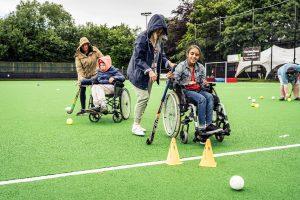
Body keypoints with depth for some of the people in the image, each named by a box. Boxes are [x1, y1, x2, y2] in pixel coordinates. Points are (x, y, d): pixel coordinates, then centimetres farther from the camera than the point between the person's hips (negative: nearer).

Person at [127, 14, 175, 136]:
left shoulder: (159, 40, 7)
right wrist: (149, 70, -31)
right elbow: (137, 58, -20)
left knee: (146, 98, 9)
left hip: (150, 74, 8)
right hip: (139, 73, -8)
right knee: (143, 97, -13)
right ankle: (136, 125, -1)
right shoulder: (143, 38, -16)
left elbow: (161, 56, 13)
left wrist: (169, 63, -8)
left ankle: (137, 124, 20)